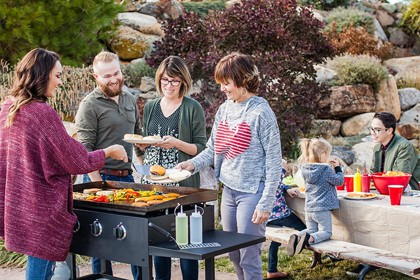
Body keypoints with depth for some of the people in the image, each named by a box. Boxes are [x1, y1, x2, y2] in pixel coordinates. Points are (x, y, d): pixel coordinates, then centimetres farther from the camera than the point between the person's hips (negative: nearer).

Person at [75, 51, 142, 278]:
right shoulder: (90, 105, -8)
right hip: (102, 178, -6)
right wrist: (98, 185, -16)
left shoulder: (129, 99, 13)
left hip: (127, 176, 6)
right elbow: (84, 150, -12)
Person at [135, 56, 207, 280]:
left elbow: (201, 149, -5)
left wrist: (177, 143, -20)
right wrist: (141, 143, -3)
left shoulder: (193, 108, -2)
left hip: (182, 183, -4)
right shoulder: (150, 107, 12)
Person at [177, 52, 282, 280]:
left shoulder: (261, 113, -12)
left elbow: (273, 162, -12)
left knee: (248, 258, -2)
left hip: (252, 192, -7)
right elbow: (213, 148, 14)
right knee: (233, 254, 15)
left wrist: (266, 203, -16)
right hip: (229, 189, 7)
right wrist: (193, 163, -6)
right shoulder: (225, 109, 7)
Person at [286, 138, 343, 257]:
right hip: (323, 208, -6)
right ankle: (310, 239, -26)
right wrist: (338, 168, 8)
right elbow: (339, 181, -4)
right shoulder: (326, 170, -16)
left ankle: (297, 237, -11)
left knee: (311, 229, 21)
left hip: (309, 208, 6)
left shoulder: (306, 169, 3)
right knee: (326, 232, 5)